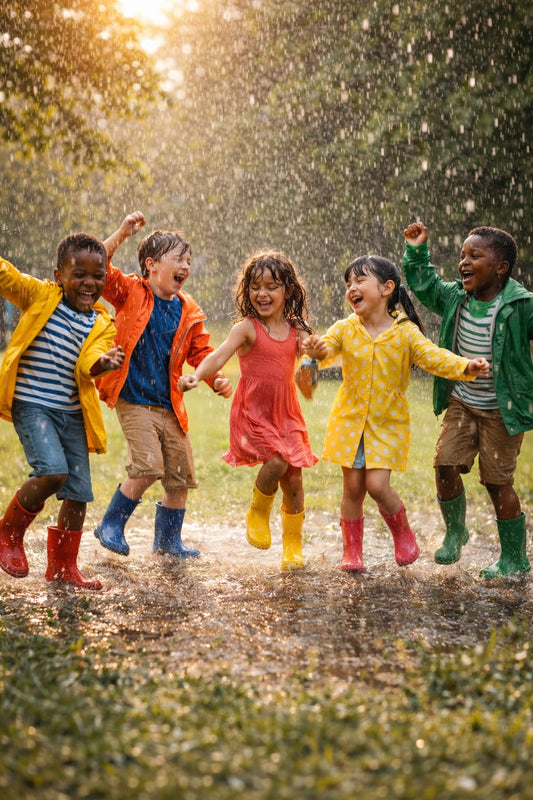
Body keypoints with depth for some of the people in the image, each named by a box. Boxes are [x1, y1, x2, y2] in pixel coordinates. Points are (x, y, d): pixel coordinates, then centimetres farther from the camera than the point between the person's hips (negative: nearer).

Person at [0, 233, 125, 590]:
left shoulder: (102, 324, 5)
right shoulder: (40, 295, 0)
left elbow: (86, 365, -11)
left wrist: (103, 362, -34)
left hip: (73, 413, 5)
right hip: (31, 405, -4)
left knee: (79, 491, 6)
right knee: (52, 471, -23)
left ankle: (63, 565, 27)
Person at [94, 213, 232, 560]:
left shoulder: (188, 311, 8)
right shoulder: (131, 292, -4)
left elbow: (201, 352, 13)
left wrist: (217, 378, -5)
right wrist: (122, 234, -23)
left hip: (170, 406, 6)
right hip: (134, 401, -6)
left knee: (181, 475, 9)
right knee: (148, 466, -18)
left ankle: (168, 539, 30)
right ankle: (111, 525, 4)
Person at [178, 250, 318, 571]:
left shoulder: (296, 330, 6)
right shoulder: (247, 328, -8)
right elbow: (220, 355, -20)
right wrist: (196, 376, -38)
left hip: (286, 414, 4)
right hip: (253, 413, -4)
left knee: (294, 480, 5)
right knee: (277, 462, -26)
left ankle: (293, 547, 25)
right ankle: (258, 513, 6)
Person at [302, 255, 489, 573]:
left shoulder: (405, 332, -10)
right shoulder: (345, 329, -5)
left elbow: (433, 357, -19)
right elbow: (327, 347, -20)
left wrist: (465, 367, -37)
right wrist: (318, 351, -45)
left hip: (388, 424, -2)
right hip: (350, 420, 2)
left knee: (377, 485, -11)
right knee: (353, 487, 5)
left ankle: (403, 532, 19)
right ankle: (352, 552, 22)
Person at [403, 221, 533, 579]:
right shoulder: (454, 296, -1)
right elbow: (425, 284, 16)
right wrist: (417, 251, 7)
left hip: (501, 411, -5)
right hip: (461, 403, 5)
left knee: (498, 482, 1)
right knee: (446, 465, -3)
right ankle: (455, 532, 24)